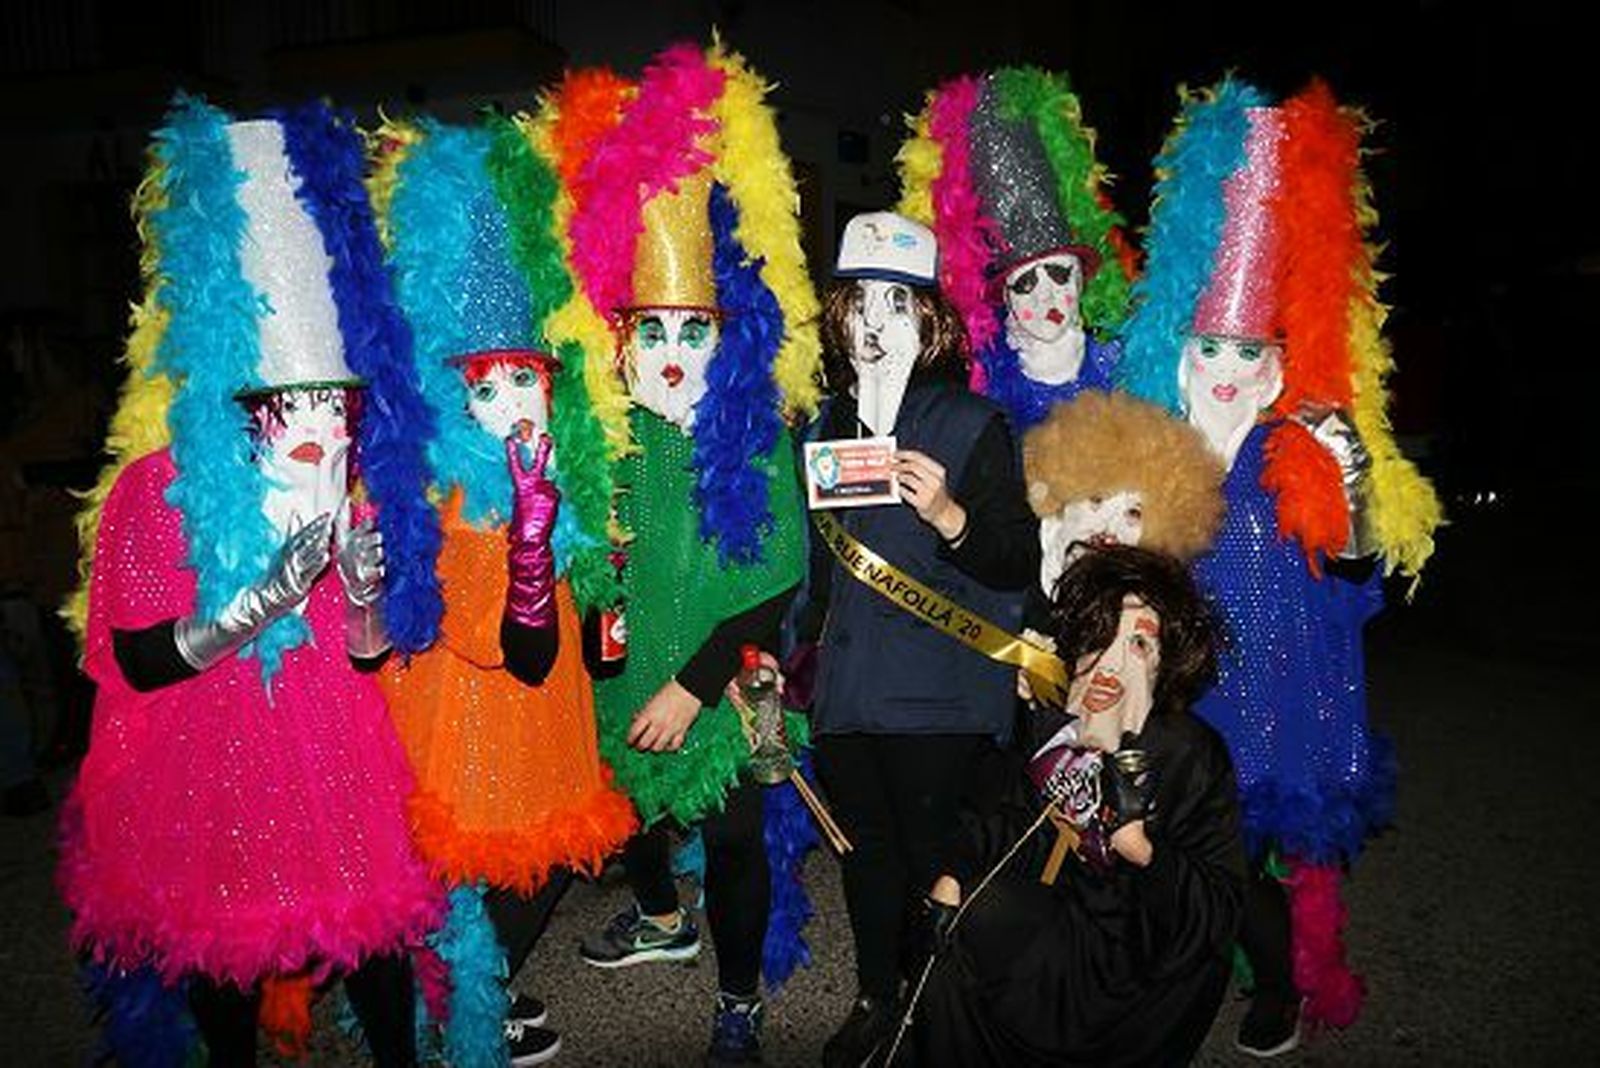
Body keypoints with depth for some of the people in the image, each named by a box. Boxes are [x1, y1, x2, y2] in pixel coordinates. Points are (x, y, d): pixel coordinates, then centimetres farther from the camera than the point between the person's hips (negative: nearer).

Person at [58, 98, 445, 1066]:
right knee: (226, 951, 14)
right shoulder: (158, 488, -11)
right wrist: (267, 599, -26)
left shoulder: (358, 489, 1)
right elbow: (141, 662, -15)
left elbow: (372, 655, 4)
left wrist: (364, 592, -16)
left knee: (373, 930, 7)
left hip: (339, 765, 3)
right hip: (208, 772, -2)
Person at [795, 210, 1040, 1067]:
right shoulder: (826, 429, 10)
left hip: (940, 694, -5)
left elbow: (1019, 564, -11)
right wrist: (799, 650, 21)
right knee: (866, 849, 16)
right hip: (846, 687, 5)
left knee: (935, 856, 3)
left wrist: (948, 515, -27)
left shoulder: (973, 425, -6)